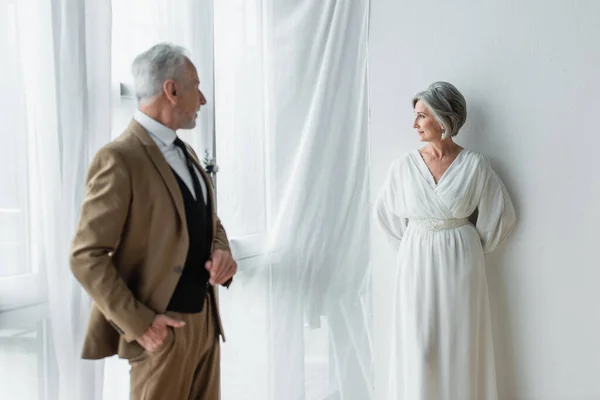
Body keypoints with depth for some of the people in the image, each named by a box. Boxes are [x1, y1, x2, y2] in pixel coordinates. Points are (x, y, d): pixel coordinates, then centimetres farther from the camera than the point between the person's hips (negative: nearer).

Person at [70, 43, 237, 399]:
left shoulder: (186, 153, 12)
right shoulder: (119, 160, -16)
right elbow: (86, 257, -17)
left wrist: (222, 252, -3)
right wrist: (137, 323, -20)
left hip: (206, 318, 8)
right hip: (162, 329, -8)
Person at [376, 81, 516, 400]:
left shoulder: (474, 165, -8)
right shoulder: (404, 166, -4)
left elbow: (501, 216, 2)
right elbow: (386, 213, 10)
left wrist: (470, 249, 7)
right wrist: (411, 248, 11)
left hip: (460, 265, -1)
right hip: (417, 265, 1)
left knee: (461, 345, 6)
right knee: (417, 346, 4)